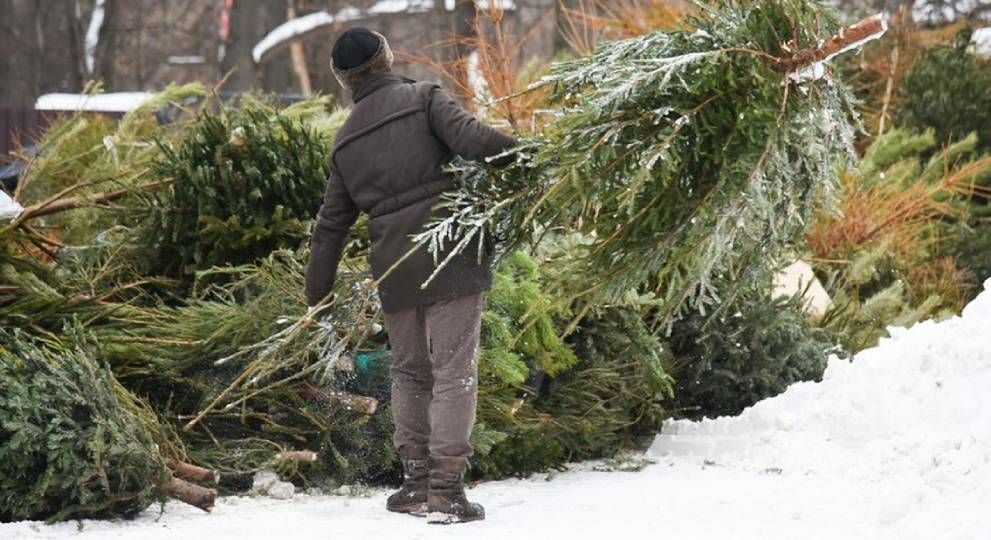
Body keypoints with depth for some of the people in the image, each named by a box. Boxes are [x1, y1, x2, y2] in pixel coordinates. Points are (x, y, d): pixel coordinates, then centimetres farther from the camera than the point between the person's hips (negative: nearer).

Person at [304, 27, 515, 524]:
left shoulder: (346, 142, 14)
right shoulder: (423, 98, 1)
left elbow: (331, 223, 18)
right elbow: (470, 137, -17)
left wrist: (317, 293, 25)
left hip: (394, 269, 4)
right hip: (450, 257, -4)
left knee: (408, 372, 19)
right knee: (454, 371, -2)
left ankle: (417, 479, 18)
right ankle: (447, 488, -7)